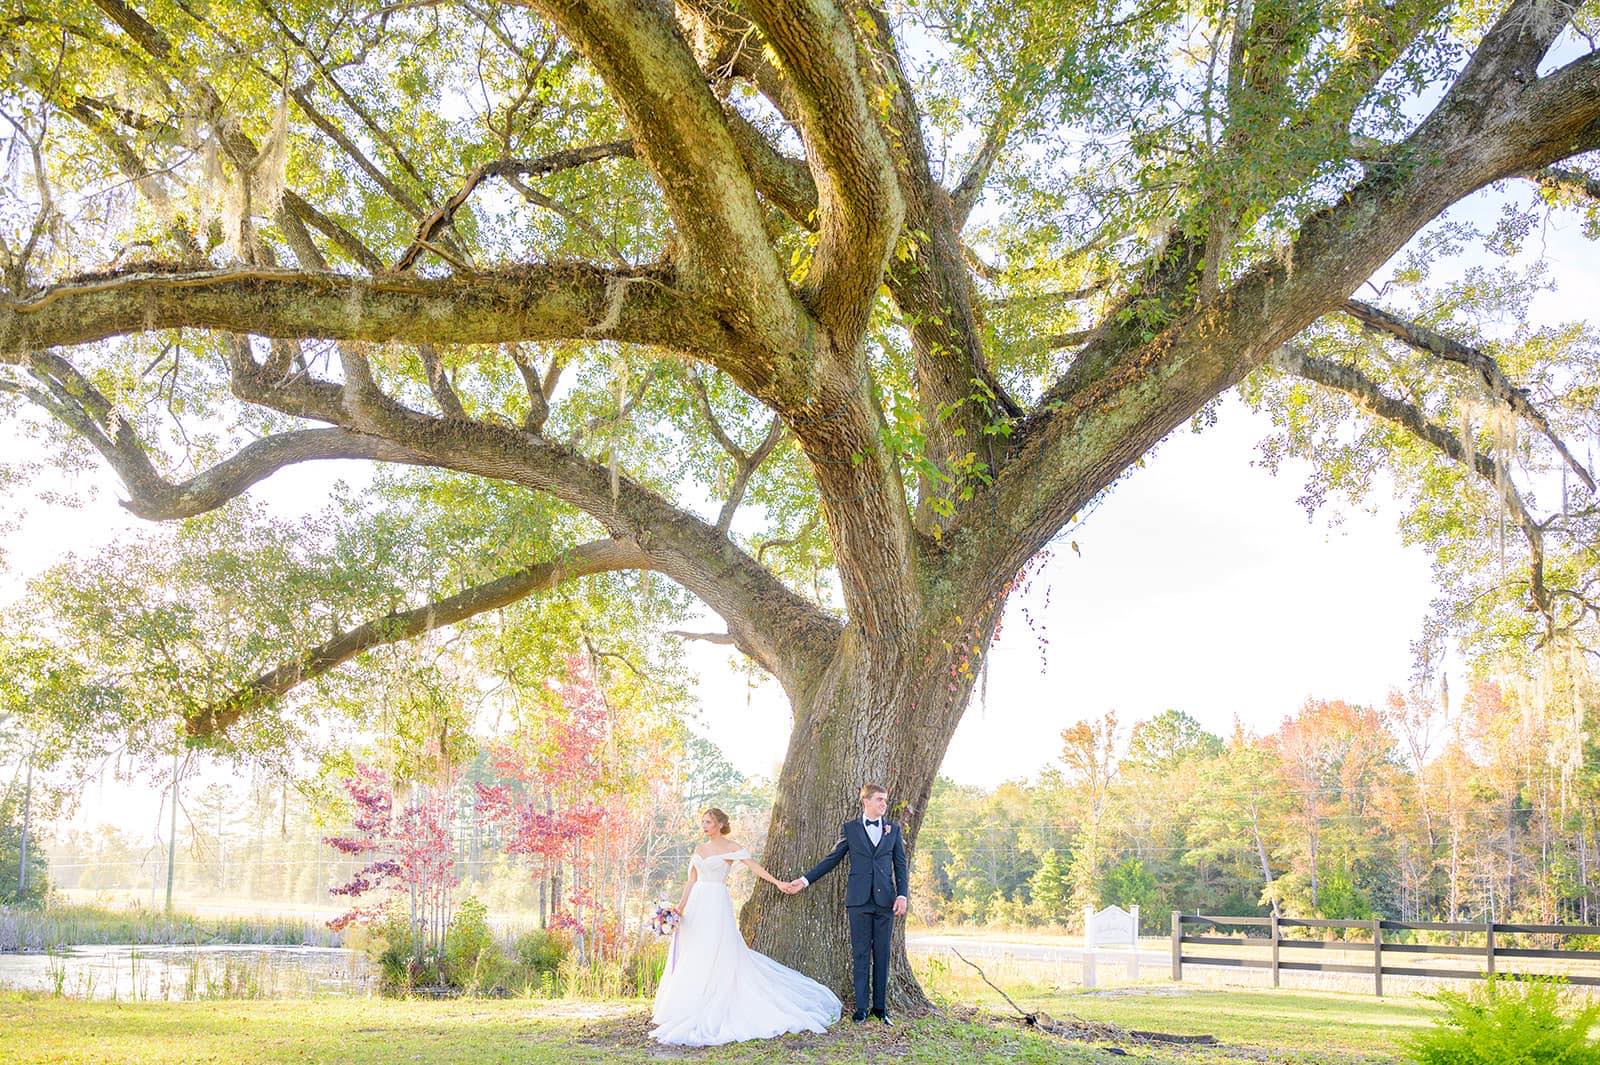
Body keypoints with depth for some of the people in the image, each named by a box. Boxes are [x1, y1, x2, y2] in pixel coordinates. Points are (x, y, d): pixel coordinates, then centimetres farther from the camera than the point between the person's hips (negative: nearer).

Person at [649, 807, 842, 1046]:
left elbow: (755, 866, -6)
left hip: (717, 904, -6)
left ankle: (713, 1011, -5)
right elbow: (691, 881, 14)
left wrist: (778, 883, -13)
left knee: (714, 956, -9)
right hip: (696, 905, 6)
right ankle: (691, 1009, 12)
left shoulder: (731, 848, -2)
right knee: (691, 956, 5)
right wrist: (680, 908, 6)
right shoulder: (699, 849, 14)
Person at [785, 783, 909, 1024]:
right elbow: (832, 859, 8)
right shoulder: (849, 828, 5)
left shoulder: (893, 829, 9)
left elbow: (901, 865, 8)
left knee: (882, 954, 5)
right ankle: (861, 1007, 6)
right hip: (859, 899, -1)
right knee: (860, 954, 1)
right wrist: (805, 880, 3)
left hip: (885, 900, 1)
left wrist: (902, 895, -3)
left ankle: (880, 1006, 12)